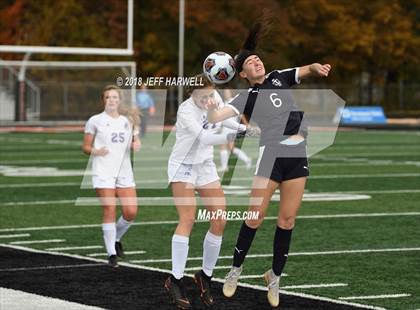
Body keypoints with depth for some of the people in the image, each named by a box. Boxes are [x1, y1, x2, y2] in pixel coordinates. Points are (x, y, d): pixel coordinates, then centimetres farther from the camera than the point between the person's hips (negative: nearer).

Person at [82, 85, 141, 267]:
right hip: (103, 172, -4)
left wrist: (136, 145, -2)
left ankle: (116, 239, 24)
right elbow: (86, 147, 4)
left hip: (124, 172, 4)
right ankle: (111, 253, -6)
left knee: (131, 212, -5)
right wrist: (95, 151, -18)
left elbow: (136, 142, 22)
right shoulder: (95, 121, 2)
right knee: (109, 211, -13)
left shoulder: (128, 121, 13)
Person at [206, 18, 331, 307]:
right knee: (255, 217, -4)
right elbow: (218, 115, -12)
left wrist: (317, 67, -15)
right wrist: (212, 111, -34)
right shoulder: (246, 97, 1)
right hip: (271, 155, -4)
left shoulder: (279, 78, 14)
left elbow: (307, 70, 8)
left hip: (298, 155, 4)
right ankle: (236, 270, 14)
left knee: (287, 220, 5)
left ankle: (275, 276, 17)